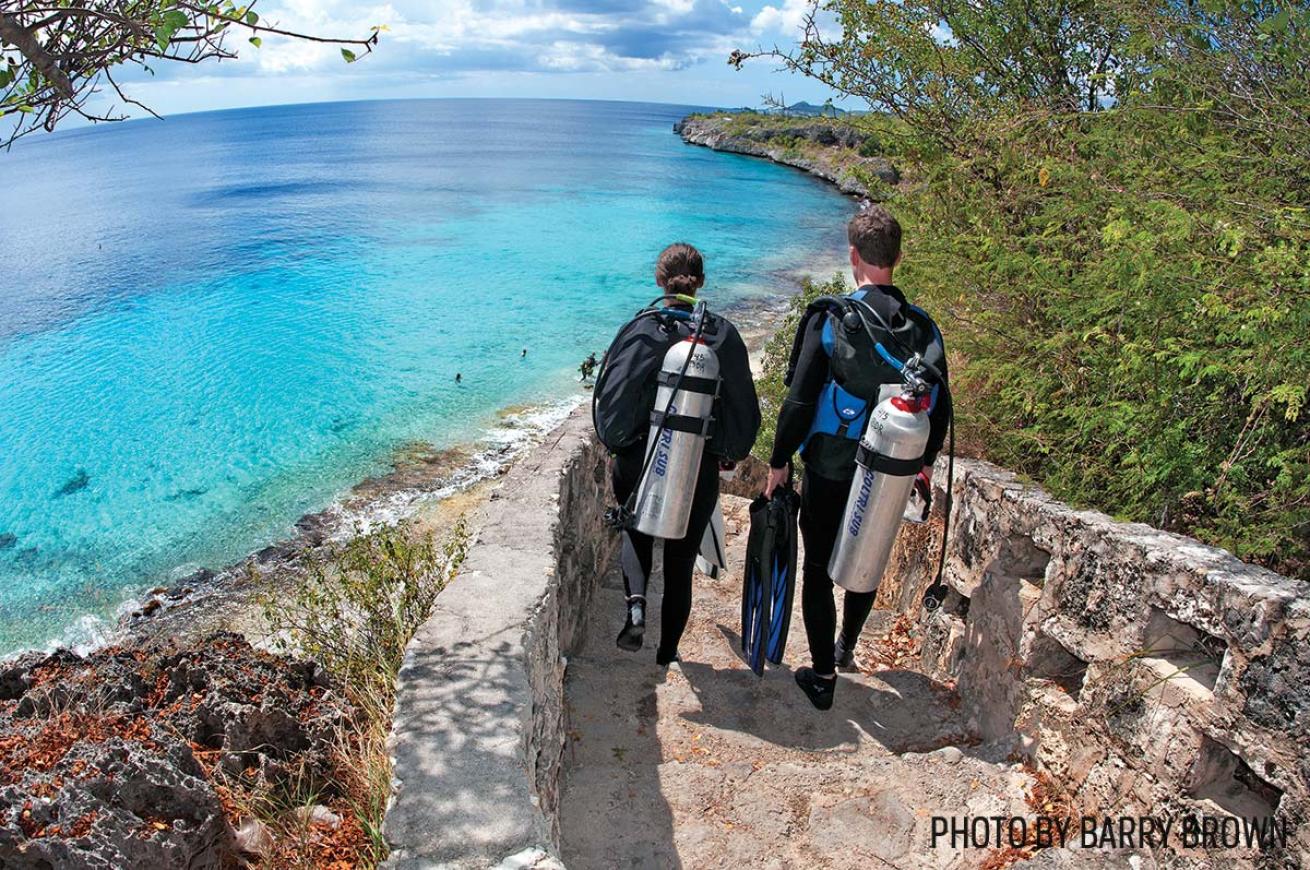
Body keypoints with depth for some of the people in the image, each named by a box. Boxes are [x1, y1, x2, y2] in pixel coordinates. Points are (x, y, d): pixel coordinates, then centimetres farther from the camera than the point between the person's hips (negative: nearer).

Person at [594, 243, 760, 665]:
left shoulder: (639, 331, -10)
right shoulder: (723, 334, -4)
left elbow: (612, 399, -10)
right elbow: (744, 404, 2)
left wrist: (617, 445, 7)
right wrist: (731, 452, 17)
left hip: (639, 463, -1)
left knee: (636, 532, 26)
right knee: (681, 561, 16)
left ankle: (635, 601, -1)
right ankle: (667, 654, 27)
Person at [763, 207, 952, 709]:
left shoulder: (831, 318, -14)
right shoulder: (924, 326, -1)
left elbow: (800, 399, -15)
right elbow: (940, 405, 7)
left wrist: (779, 461, -4)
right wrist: (927, 460, 23)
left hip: (830, 470, -4)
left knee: (818, 569, 9)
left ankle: (823, 676, 16)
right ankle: (846, 647, 44)